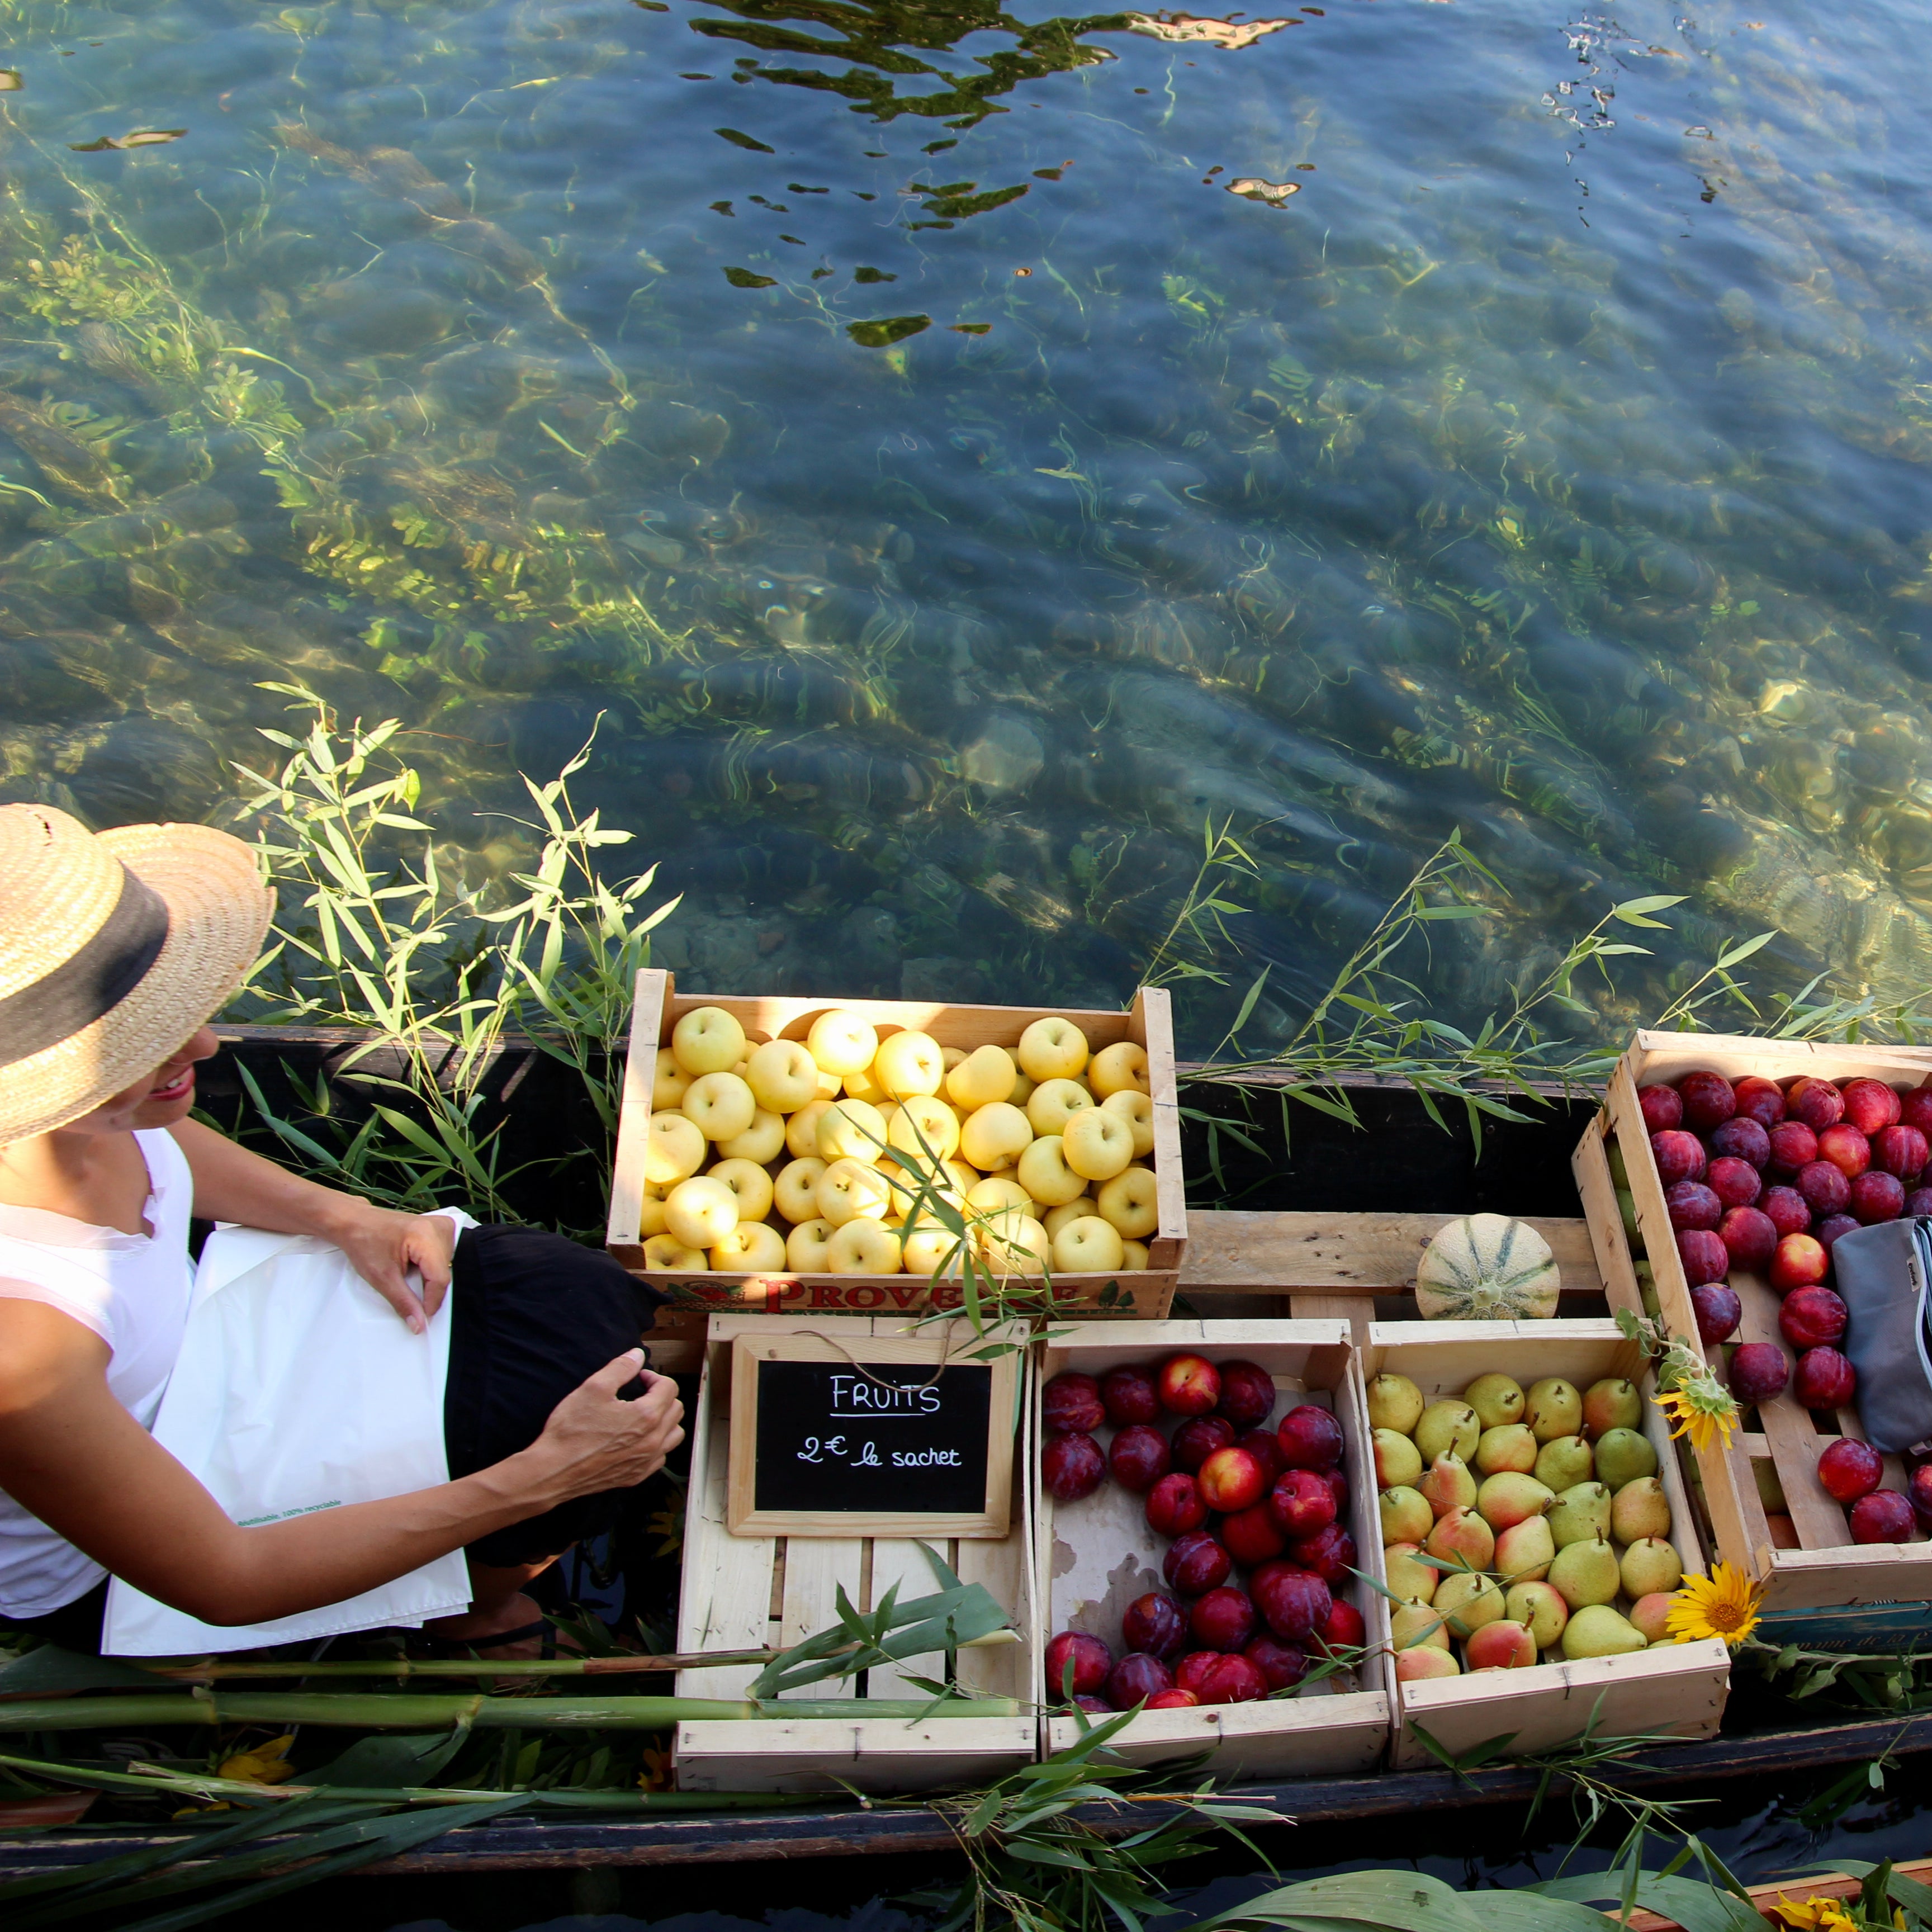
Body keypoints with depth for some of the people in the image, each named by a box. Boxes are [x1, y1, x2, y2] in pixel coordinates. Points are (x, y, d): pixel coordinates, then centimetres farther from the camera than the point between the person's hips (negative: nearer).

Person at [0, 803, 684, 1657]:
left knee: (573, 1300, 0)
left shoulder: (82, 1102, -24)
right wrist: (541, 1477, -29)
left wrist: (346, 1218, -11)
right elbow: (225, 1583, -29)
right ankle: (474, 1598, 25)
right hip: (105, 1582, -6)